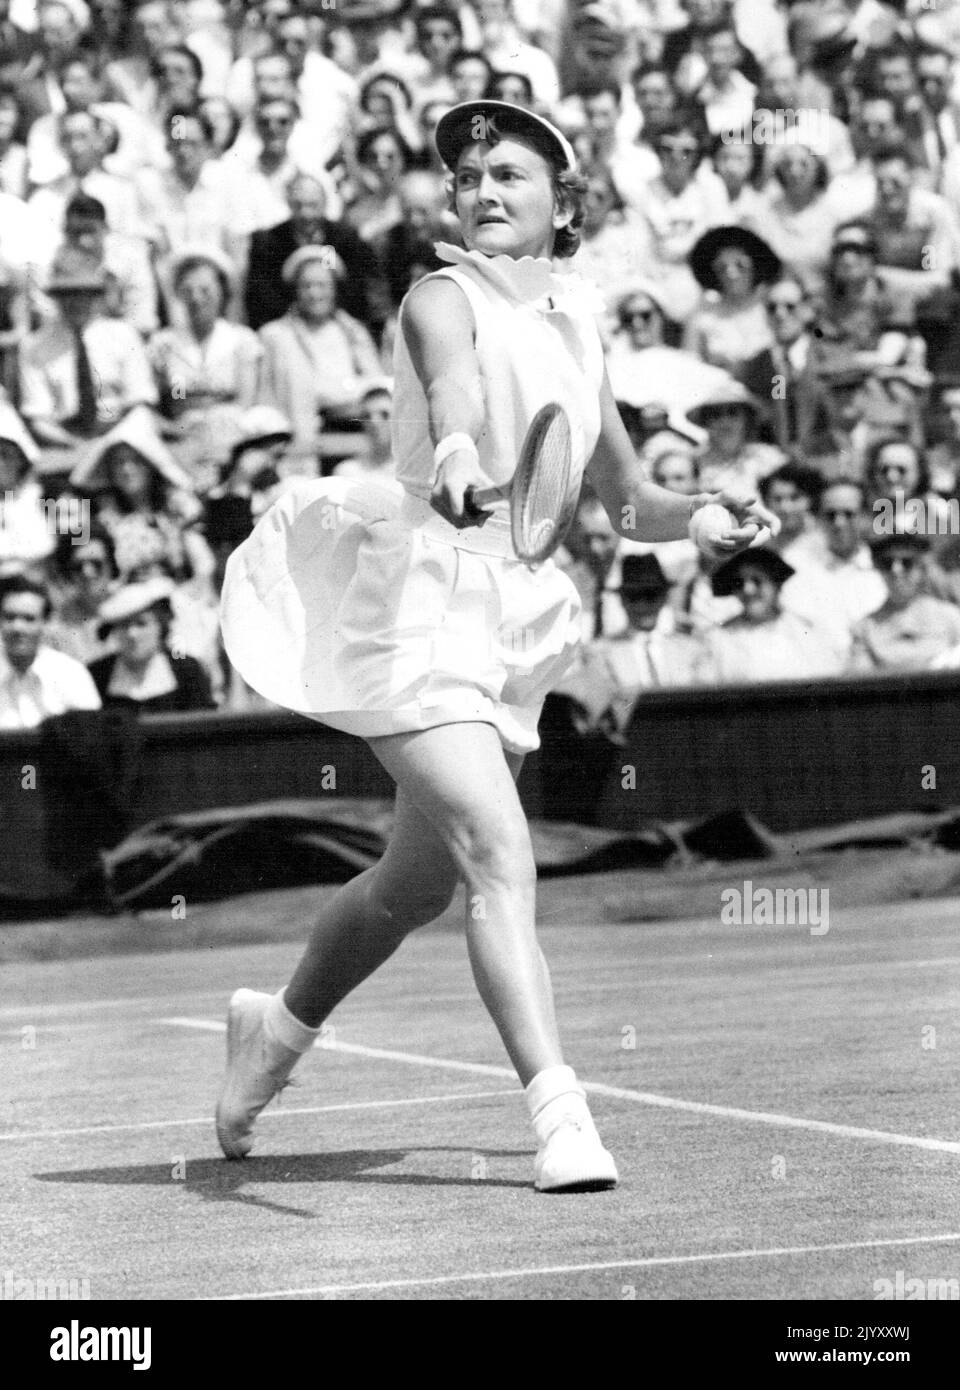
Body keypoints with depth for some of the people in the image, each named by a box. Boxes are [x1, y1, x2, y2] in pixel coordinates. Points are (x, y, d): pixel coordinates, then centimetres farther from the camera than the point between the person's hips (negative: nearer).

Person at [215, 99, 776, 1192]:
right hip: (420, 600, -7)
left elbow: (629, 504, 23)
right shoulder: (443, 301, -7)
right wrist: (456, 453, -54)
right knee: (499, 848, -23)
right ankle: (557, 1110, -29)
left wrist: (707, 517, 4)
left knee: (421, 880, 17)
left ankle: (279, 1027, 42)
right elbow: (453, 382, -33)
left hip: (515, 612, 8)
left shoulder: (577, 326, 13)